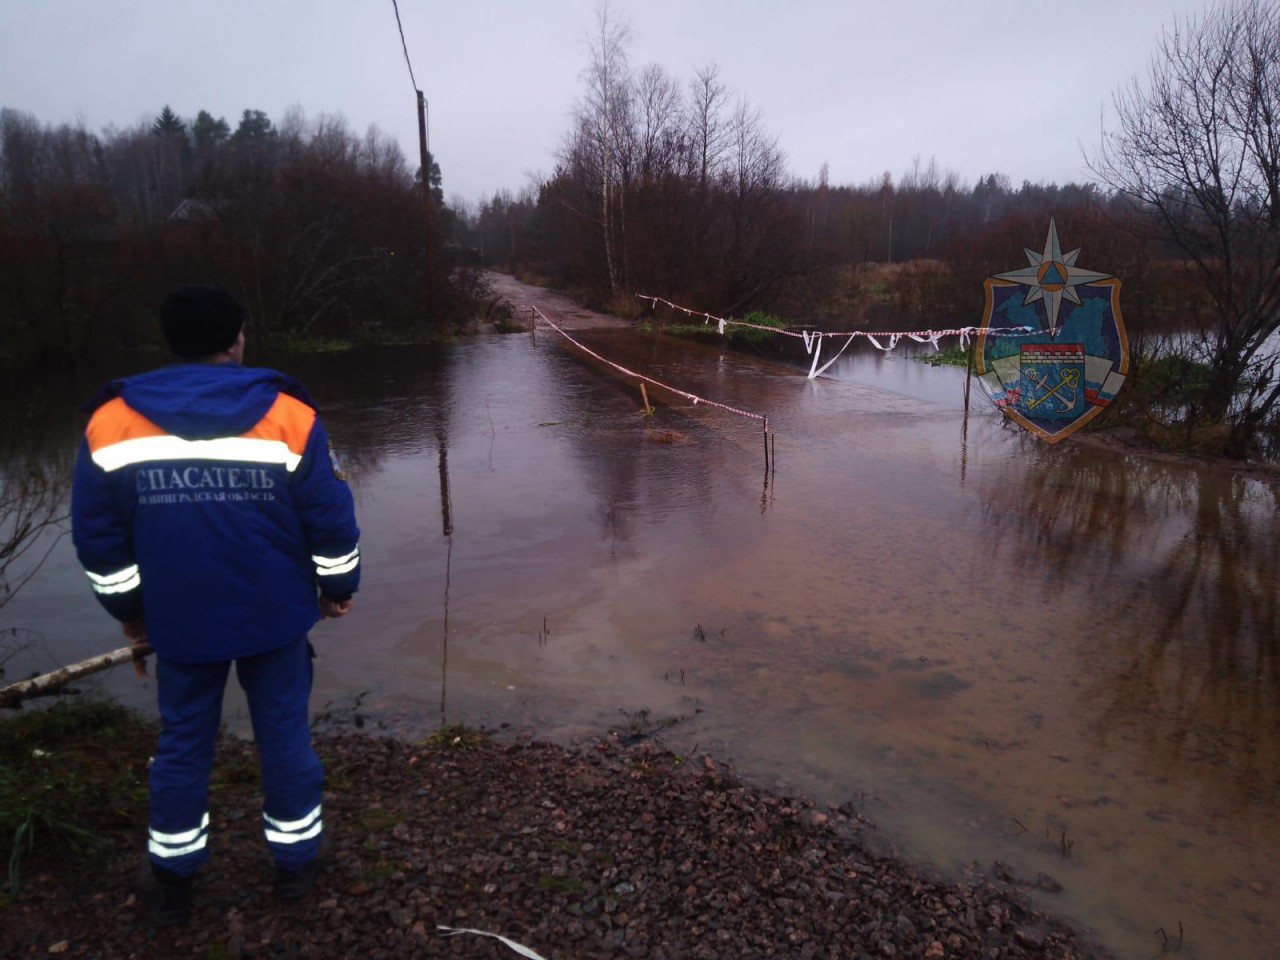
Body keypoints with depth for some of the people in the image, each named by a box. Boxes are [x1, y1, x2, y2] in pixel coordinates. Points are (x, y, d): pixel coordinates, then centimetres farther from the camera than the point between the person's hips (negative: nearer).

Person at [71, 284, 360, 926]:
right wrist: (338, 587, 7)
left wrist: (127, 608, 15)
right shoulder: (286, 415, -12)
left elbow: (98, 534, 2)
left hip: (180, 620, 2)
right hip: (274, 614, -1)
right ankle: (295, 862, 28)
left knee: (182, 740, 18)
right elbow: (331, 517, -8)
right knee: (284, 731, 13)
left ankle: (172, 878, 32)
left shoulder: (112, 423, -5)